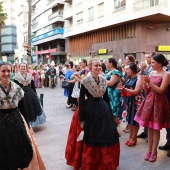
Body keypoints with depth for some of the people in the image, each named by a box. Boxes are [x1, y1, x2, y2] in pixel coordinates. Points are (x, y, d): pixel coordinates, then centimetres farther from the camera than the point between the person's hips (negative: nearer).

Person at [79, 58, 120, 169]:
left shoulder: (104, 80, 4)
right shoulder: (85, 81, -11)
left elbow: (106, 97, 12)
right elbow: (81, 100, -10)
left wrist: (110, 112, 13)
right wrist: (82, 119, -11)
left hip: (104, 110, 5)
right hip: (91, 111, -5)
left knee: (109, 137, 10)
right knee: (92, 140, 8)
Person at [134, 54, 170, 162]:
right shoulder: (152, 73, 9)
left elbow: (161, 90, -16)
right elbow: (147, 90, 9)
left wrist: (149, 82, -21)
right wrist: (145, 82, -9)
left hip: (158, 102, -6)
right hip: (149, 101, 6)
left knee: (156, 128, 3)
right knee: (149, 127, 11)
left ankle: (154, 152, 17)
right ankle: (149, 150, 23)